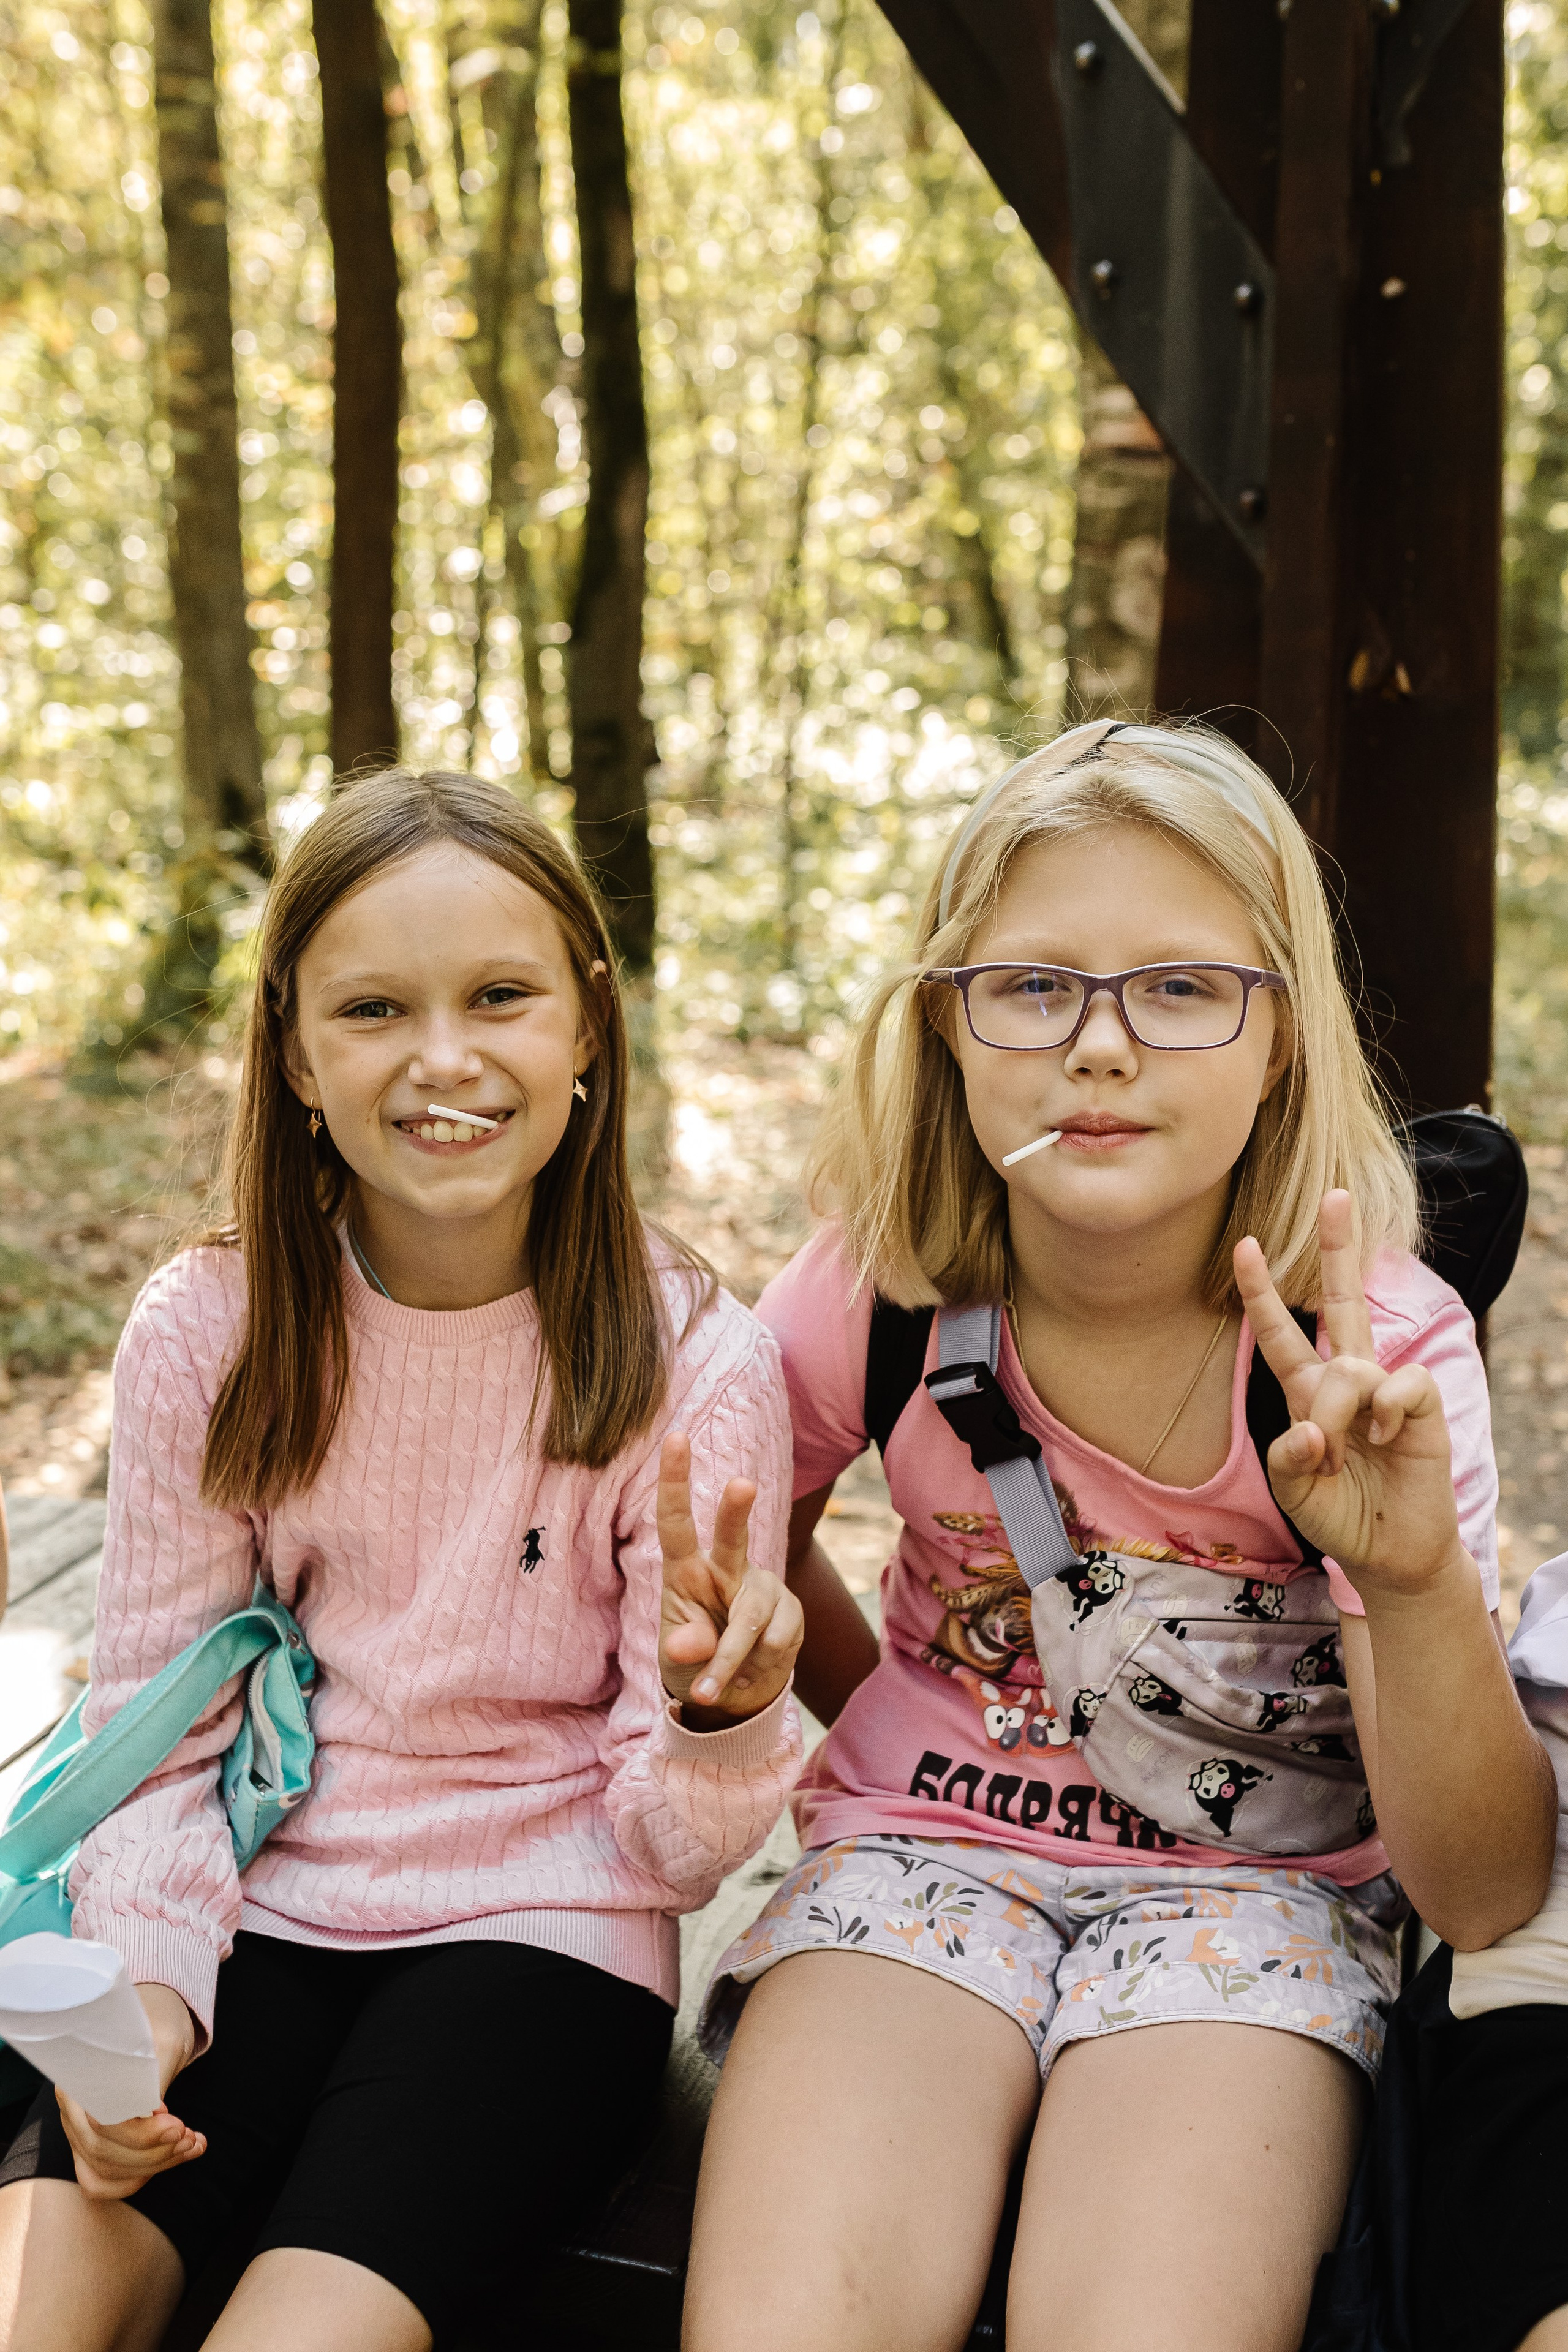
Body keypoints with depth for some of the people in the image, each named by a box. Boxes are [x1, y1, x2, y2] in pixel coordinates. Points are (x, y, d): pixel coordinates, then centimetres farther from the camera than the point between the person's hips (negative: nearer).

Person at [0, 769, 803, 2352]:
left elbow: (677, 1849, -6)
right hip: (260, 1911, 2)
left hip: (540, 1928, -1)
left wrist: (721, 1707, -28)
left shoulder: (693, 1359, -9)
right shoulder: (206, 1330, -3)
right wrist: (140, 1982, -14)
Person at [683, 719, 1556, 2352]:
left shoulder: (1378, 1344, -15)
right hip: (923, 1846, 1)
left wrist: (1420, 1584, -36)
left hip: (1257, 1886, -1)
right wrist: (897, 1732, 6)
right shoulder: (876, 1293, -9)